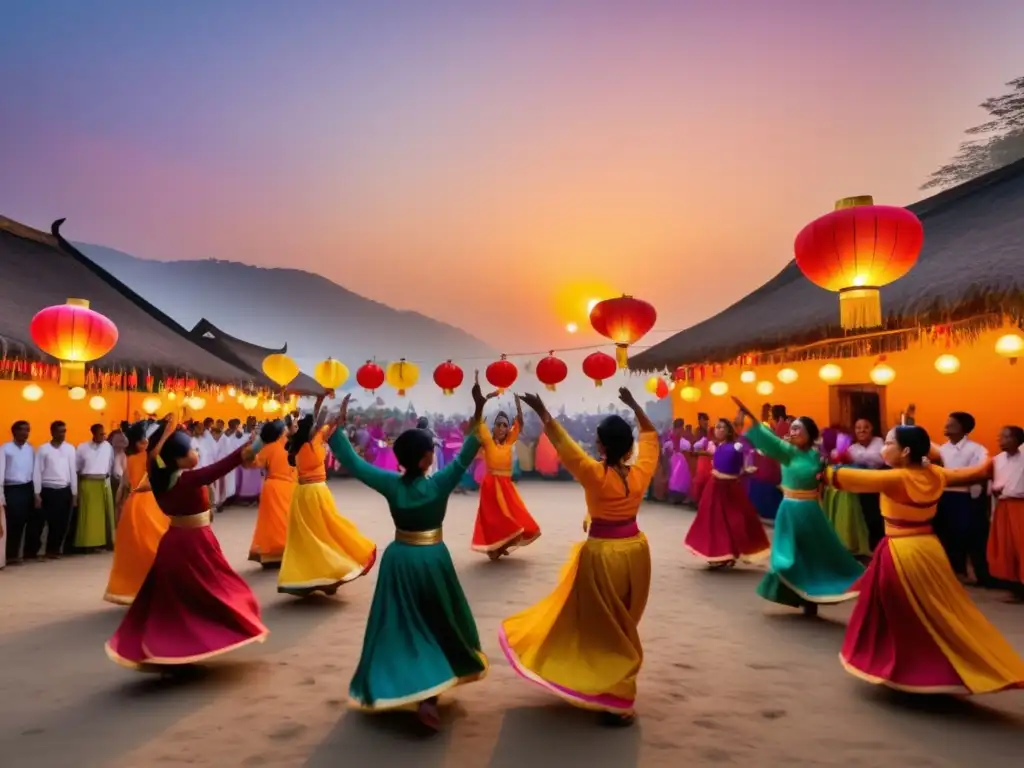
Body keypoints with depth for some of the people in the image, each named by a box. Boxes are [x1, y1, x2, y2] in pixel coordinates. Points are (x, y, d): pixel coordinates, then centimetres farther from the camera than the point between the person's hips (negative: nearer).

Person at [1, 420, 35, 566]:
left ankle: (31, 551, 22)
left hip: (28, 488, 3)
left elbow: (34, 470, 8)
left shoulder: (30, 449, 10)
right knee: (14, 523, -1)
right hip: (12, 489, -3)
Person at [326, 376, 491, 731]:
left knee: (400, 627, 14)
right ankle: (427, 697, 2)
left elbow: (352, 462, -8)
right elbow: (466, 453, -19)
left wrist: (339, 424, -2)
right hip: (432, 559, -2)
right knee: (439, 626, 11)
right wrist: (479, 410, -23)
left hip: (399, 559, 2)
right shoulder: (439, 484, -17)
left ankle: (386, 689, 18)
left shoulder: (391, 485, -11)